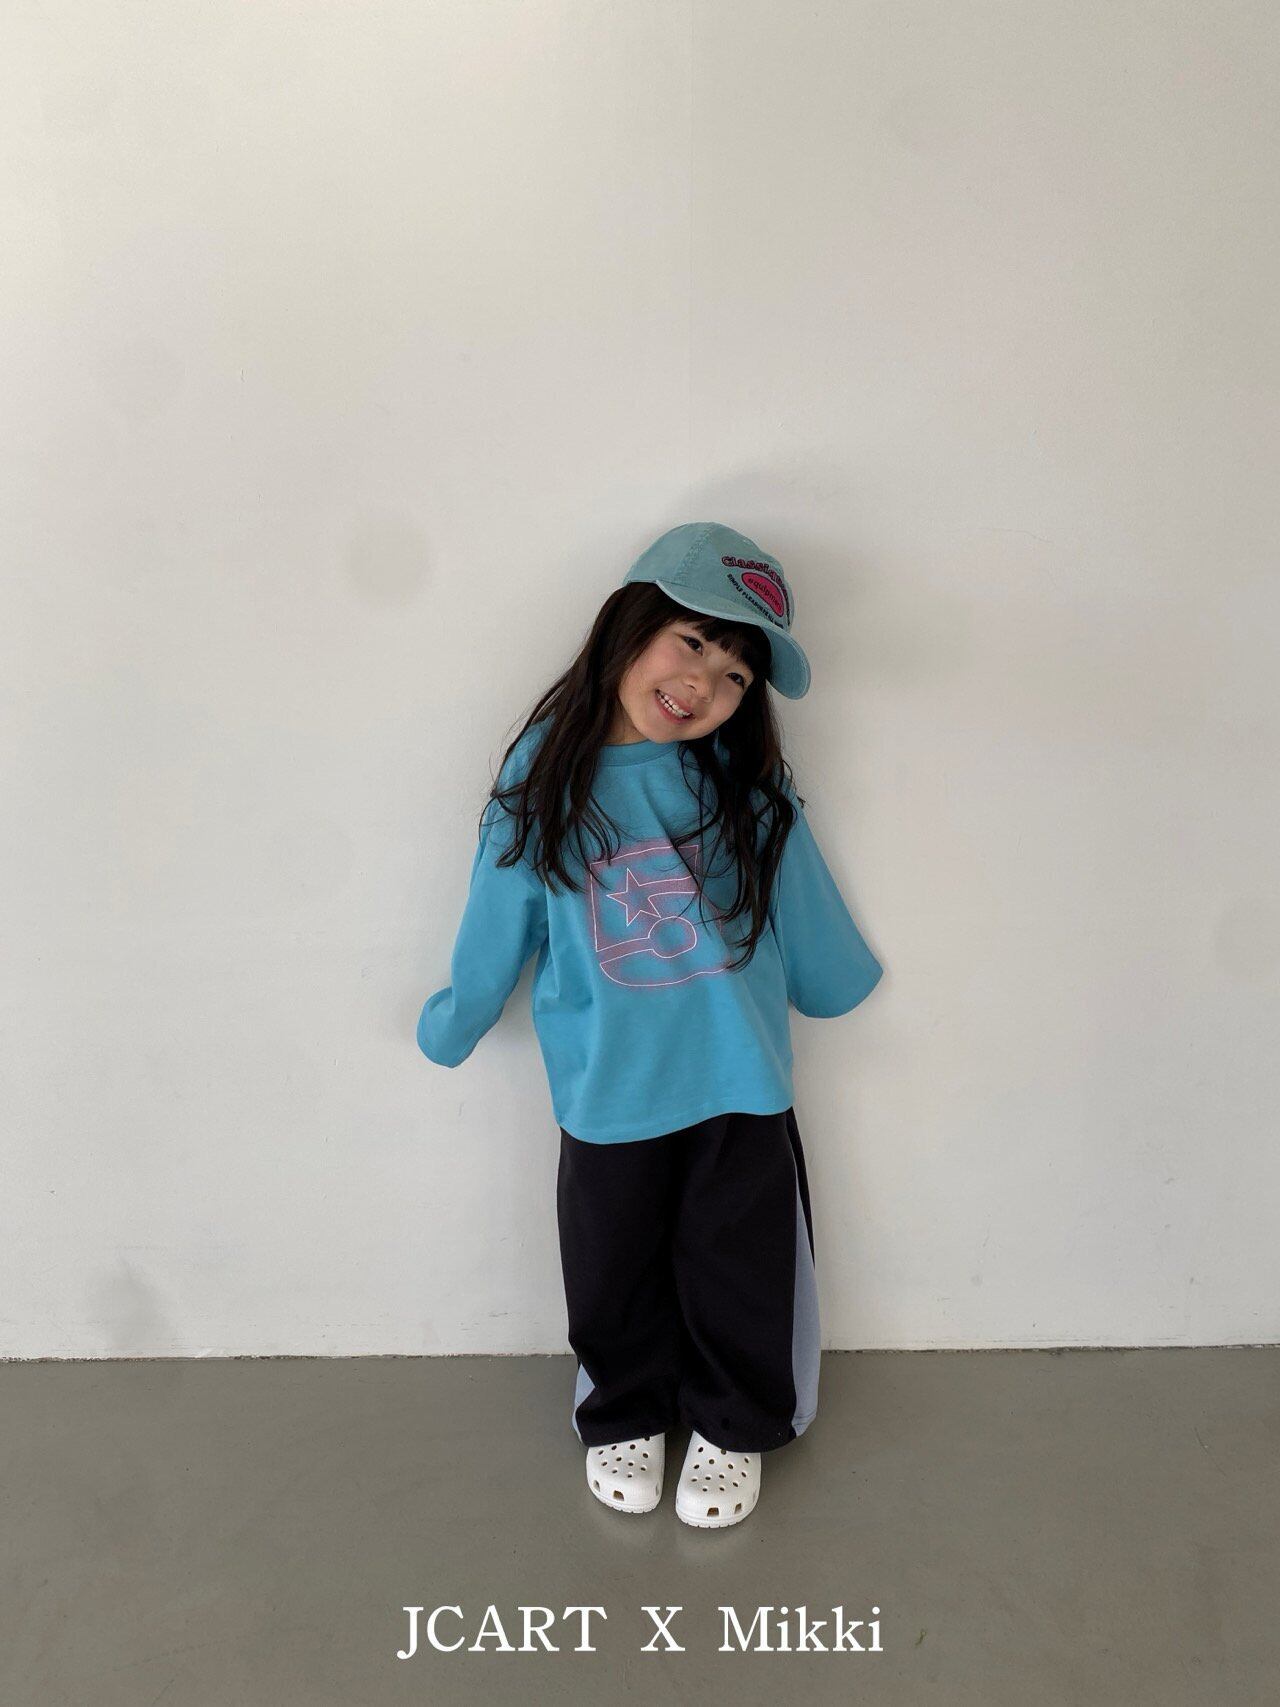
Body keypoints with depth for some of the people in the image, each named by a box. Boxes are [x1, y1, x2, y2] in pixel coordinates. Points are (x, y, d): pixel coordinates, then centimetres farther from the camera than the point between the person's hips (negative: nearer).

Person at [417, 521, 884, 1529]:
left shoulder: (749, 784, -10)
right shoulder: (544, 778, -11)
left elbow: (807, 915, 5)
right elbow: (499, 929, 1)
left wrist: (844, 984, 17)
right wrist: (448, 1030, 11)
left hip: (742, 1091, 1)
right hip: (608, 1099, 0)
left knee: (740, 1275, 16)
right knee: (615, 1279, 18)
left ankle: (732, 1429, 44)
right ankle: (625, 1420, 47)